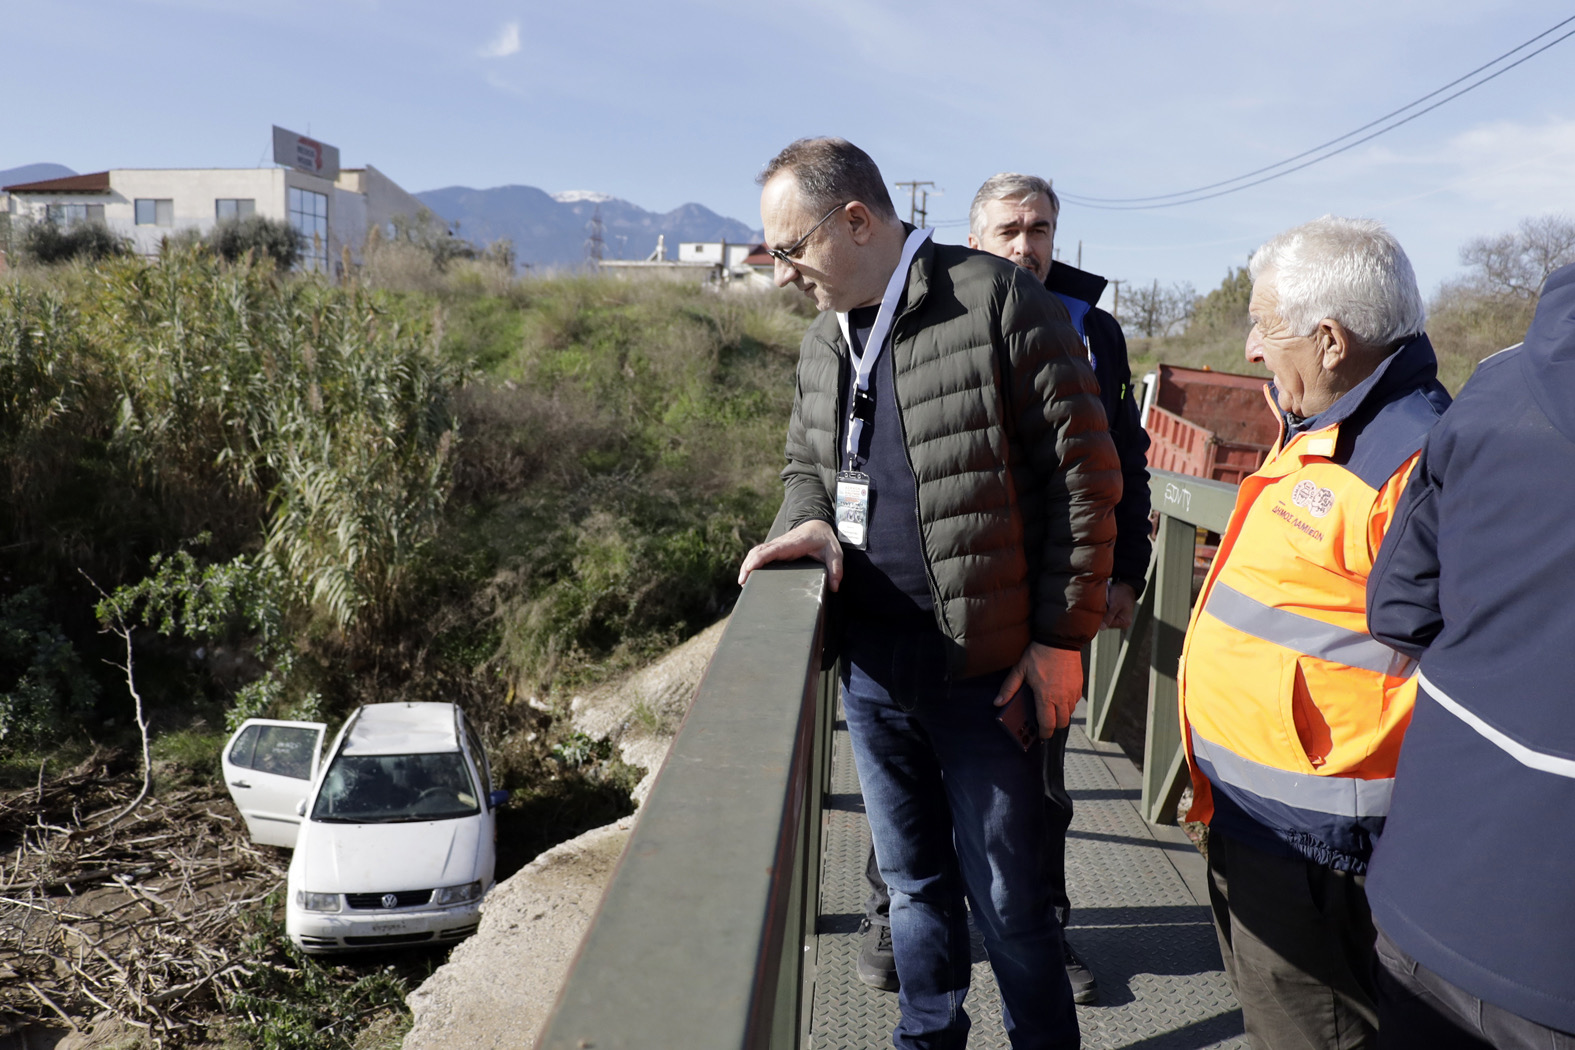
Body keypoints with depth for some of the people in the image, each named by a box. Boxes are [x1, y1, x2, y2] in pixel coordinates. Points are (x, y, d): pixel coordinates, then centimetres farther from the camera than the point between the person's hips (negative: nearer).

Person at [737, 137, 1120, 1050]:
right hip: (871, 669, 6)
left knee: (1008, 896, 9)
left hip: (985, 672, -6)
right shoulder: (824, 337, 10)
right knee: (914, 880, 21)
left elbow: (1085, 471, -11)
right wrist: (810, 522, -3)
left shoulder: (998, 301, -12)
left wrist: (1062, 636, -11)